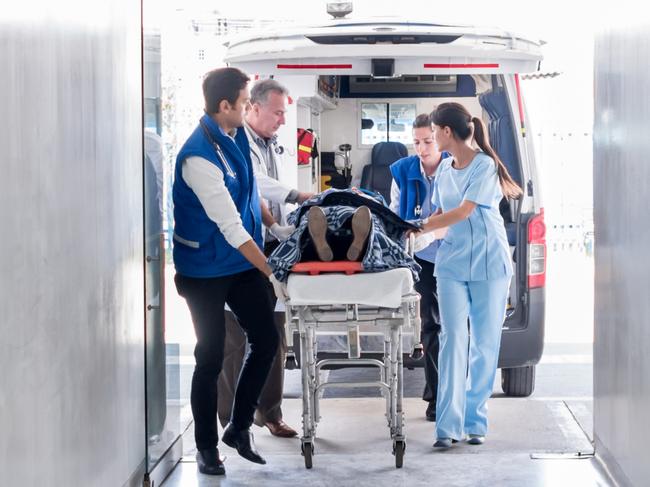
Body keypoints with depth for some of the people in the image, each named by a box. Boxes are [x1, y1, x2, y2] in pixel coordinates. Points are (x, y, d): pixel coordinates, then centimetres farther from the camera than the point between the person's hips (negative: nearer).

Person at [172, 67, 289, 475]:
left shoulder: (235, 135, -2)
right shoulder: (199, 157, -27)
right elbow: (232, 228, -26)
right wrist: (272, 273, -22)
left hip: (243, 261, 8)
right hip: (206, 270, -7)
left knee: (267, 341, 7)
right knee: (211, 357, 2)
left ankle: (240, 427, 22)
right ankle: (207, 446, 18)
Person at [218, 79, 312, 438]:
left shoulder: (271, 145, 15)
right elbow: (255, 182, -27)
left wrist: (288, 232, 13)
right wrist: (300, 196, -35)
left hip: (269, 249, 8)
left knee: (273, 335, 11)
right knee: (235, 337, -3)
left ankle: (269, 411, 20)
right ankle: (230, 418, 5)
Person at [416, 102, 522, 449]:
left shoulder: (484, 165, -11)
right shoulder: (445, 168, 10)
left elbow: (464, 212, -18)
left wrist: (418, 228, -16)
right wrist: (419, 228, 1)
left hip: (489, 264, -5)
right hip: (452, 263, 5)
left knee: (484, 343, 2)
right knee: (452, 339, -6)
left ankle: (475, 422, 11)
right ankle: (448, 426, -10)